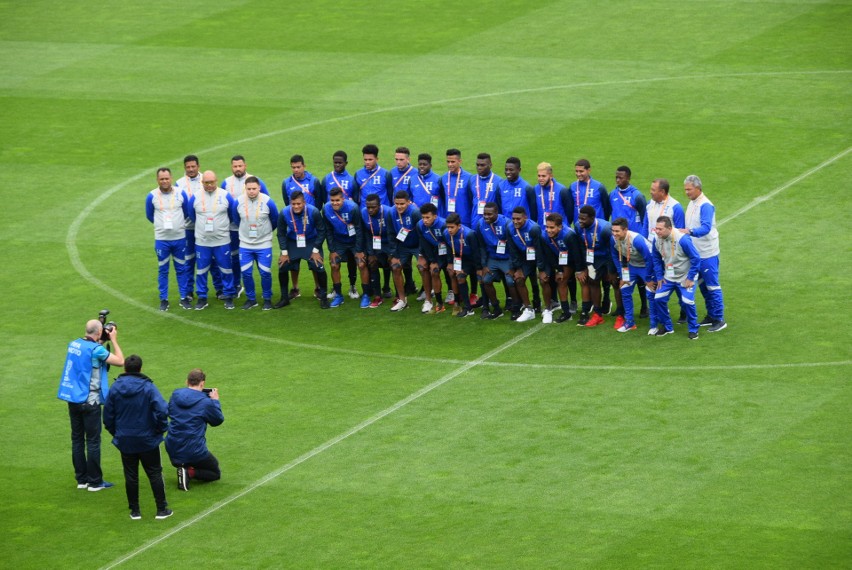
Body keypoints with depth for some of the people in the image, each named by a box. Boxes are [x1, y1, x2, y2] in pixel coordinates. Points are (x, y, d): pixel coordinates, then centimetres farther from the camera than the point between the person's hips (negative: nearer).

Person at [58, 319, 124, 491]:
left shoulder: (74, 344, 6)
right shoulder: (96, 349, -16)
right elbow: (120, 361, -13)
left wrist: (101, 342, 19)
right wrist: (113, 340, -3)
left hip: (73, 399, 7)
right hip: (89, 401, -7)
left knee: (77, 439, 12)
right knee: (93, 441, 0)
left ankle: (81, 479, 17)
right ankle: (95, 482, 4)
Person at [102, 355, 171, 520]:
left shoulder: (115, 388, -3)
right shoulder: (148, 388, -13)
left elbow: (108, 415, 3)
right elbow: (162, 410, -21)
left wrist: (115, 432, 16)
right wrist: (160, 429, -5)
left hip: (125, 441, 2)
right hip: (147, 440, -2)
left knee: (131, 476, 11)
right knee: (155, 474, 9)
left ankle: (135, 511, 15)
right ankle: (162, 509, 10)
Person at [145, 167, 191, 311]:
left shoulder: (180, 194, -6)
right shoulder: (152, 196, -7)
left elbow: (187, 213, 10)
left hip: (179, 238, 1)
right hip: (161, 239, -1)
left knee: (182, 269, 9)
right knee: (163, 270, 7)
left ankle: (184, 297, 17)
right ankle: (163, 299, 15)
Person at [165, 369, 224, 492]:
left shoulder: (175, 395, -1)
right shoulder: (205, 402, -14)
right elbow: (218, 420, 1)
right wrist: (215, 401, 14)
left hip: (173, 451, 5)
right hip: (195, 452, -5)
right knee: (216, 473, 17)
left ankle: (183, 468, 4)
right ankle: (190, 472, -10)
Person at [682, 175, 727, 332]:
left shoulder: (705, 206, -18)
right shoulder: (691, 204, 9)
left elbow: (706, 228, -30)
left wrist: (690, 231, -44)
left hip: (707, 254, -9)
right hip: (695, 252, 9)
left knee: (712, 286, -4)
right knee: (702, 285, 15)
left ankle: (719, 319, 1)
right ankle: (711, 316, 26)